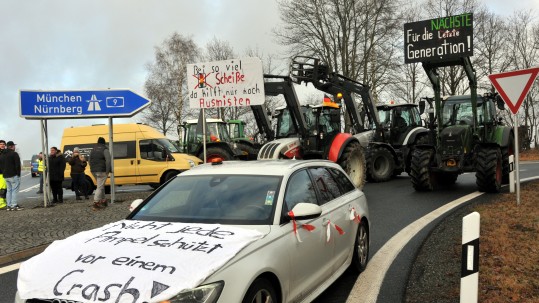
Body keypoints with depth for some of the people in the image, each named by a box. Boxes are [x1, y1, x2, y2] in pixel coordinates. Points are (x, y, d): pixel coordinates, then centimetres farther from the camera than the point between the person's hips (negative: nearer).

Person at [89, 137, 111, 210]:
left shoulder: (93, 149, 14)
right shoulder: (105, 149, -7)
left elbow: (90, 160, 16)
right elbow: (108, 161, -18)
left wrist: (92, 169, 18)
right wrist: (107, 171, -13)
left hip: (94, 171, 7)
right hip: (101, 171, -7)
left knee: (101, 186, 20)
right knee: (100, 187, -6)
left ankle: (103, 201, 24)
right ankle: (96, 203, -13)